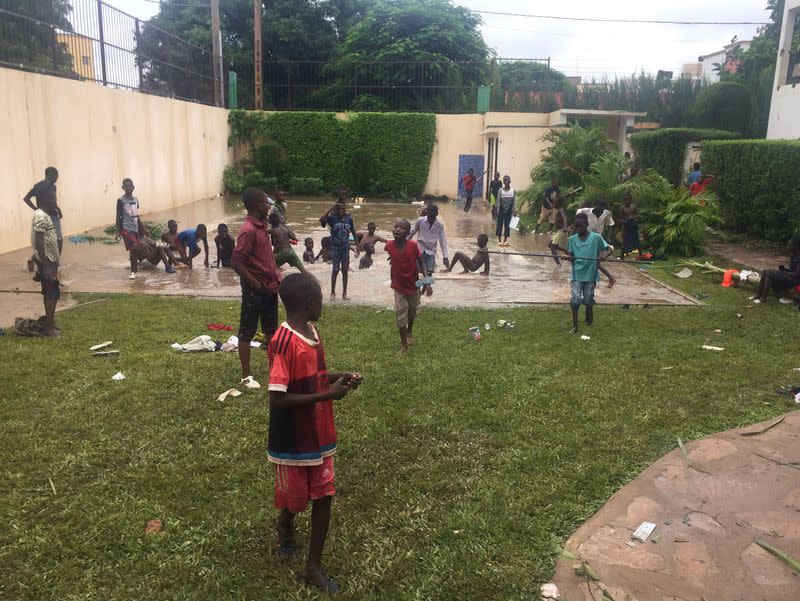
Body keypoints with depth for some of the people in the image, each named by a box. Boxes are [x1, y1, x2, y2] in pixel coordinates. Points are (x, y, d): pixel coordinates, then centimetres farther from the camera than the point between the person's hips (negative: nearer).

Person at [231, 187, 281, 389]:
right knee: (247, 332, 3)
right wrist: (255, 284, -19)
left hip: (270, 287, 9)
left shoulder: (261, 226, 9)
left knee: (271, 329, 19)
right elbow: (236, 262, -25)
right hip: (255, 290, -9)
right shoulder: (248, 230, -21)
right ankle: (246, 376, 12)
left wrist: (276, 277, 12)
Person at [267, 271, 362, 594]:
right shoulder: (283, 343, -25)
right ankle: (285, 527, 47)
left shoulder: (314, 333, 2)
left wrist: (338, 378, -2)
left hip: (320, 435, 7)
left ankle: (313, 567, 23)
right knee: (295, 500, 13)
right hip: (293, 442, -7)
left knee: (324, 497, 10)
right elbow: (277, 400, -27)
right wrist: (327, 394, -25)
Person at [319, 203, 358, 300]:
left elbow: (353, 233, 12)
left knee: (345, 270, 5)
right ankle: (333, 293, 14)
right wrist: (330, 209, -25)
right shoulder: (332, 218, -8)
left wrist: (357, 246, 11)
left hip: (345, 247, 3)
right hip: (335, 247, -3)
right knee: (335, 270, 0)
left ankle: (344, 293, 15)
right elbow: (321, 220, -28)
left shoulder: (349, 219, 2)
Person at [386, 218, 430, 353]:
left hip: (413, 286, 0)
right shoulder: (389, 246, -16)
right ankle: (404, 345, 12)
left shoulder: (413, 246, -21)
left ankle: (409, 332, 51)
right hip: (399, 288, 0)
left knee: (412, 313, 20)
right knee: (401, 315, -3)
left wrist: (427, 283, -16)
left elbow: (421, 263, -11)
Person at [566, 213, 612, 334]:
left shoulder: (596, 237, -7)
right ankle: (575, 326, 5)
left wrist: (604, 255, -22)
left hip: (590, 274, -1)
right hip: (576, 274, 1)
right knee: (575, 299, -8)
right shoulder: (572, 239, 1)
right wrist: (569, 257, -14)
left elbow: (608, 249, -1)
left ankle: (589, 319, 38)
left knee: (588, 300, 7)